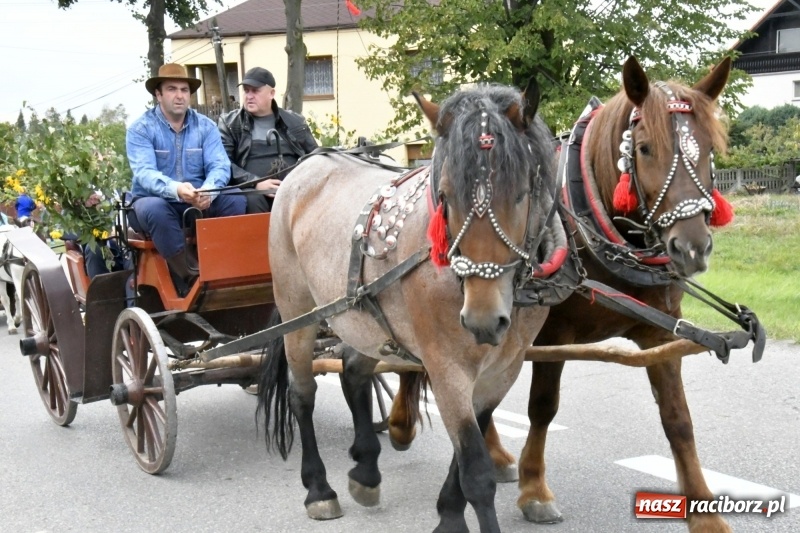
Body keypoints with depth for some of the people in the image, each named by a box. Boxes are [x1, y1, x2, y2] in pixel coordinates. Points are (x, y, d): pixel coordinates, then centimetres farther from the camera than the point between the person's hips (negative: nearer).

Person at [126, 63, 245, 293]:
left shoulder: (205, 126, 5)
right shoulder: (140, 128, -5)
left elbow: (220, 166, -9)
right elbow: (144, 173, -21)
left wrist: (208, 190, -34)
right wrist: (176, 189, -42)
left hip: (199, 204, 3)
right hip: (157, 202, -3)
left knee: (235, 199, -23)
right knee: (153, 208, -38)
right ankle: (189, 277, -30)